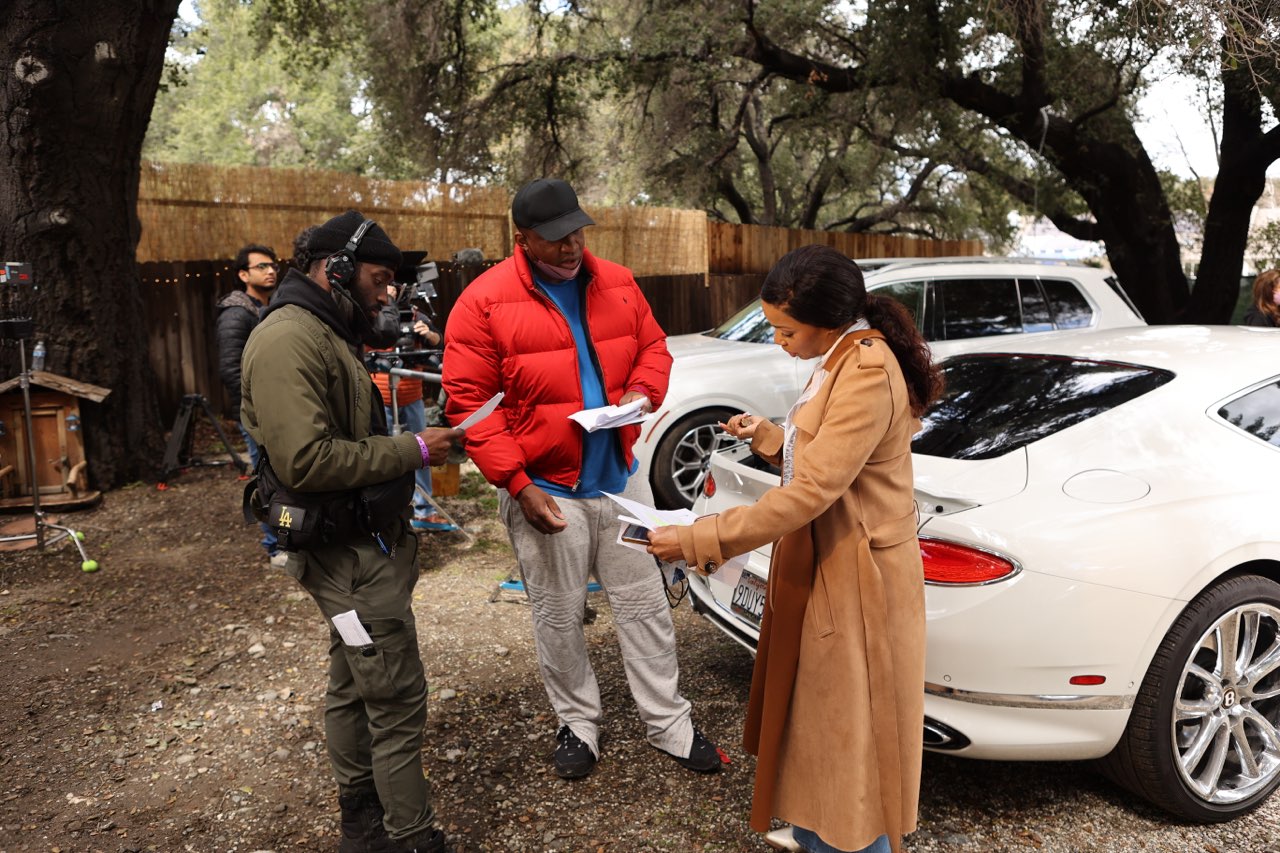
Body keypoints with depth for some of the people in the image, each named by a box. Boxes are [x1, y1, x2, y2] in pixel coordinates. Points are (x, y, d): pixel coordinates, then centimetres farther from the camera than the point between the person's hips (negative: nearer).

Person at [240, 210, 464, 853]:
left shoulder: (325, 334, 17)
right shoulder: (287, 340, -18)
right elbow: (306, 459, -27)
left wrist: (413, 444, 7)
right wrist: (411, 451, -20)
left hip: (365, 543, 11)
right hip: (349, 552, -11)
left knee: (353, 689, 20)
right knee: (397, 700, -4)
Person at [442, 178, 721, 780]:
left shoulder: (617, 284, 2)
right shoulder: (484, 302, -12)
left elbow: (653, 348, 14)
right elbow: (469, 402, -12)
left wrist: (643, 392, -10)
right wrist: (517, 485, -17)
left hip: (621, 478, 4)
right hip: (543, 491, -3)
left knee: (645, 603, 11)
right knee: (558, 617, 11)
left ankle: (668, 723, 26)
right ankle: (577, 724, 32)